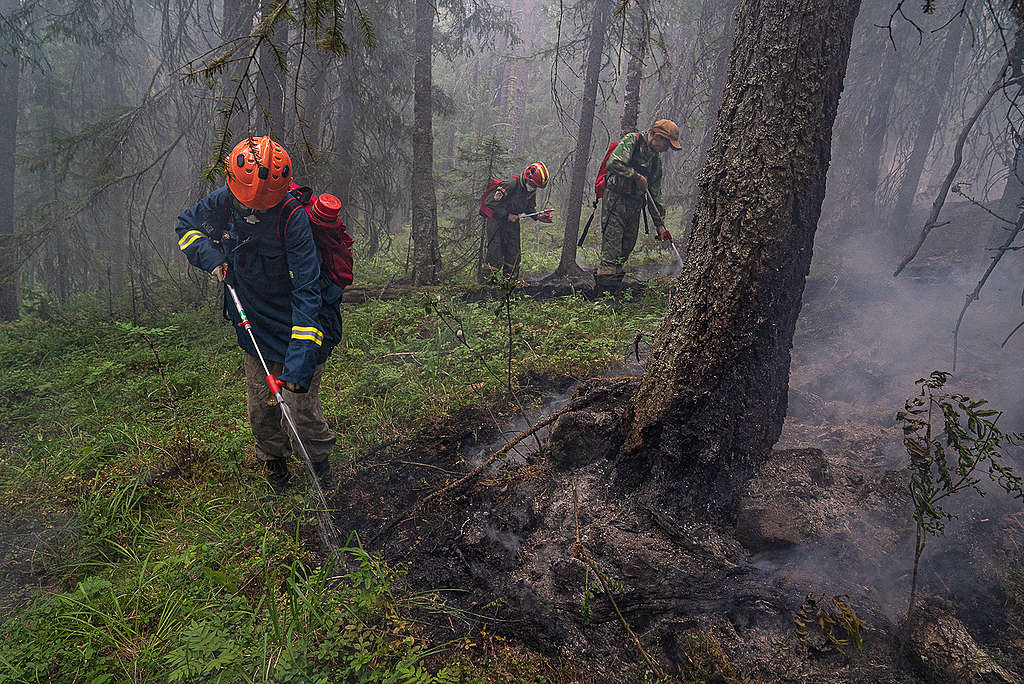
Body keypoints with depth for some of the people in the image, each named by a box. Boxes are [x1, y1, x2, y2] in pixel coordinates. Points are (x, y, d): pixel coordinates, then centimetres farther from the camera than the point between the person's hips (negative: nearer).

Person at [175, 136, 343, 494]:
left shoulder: (293, 219, -28)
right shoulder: (222, 202, -12)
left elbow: (307, 294, -32)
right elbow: (186, 225, 12)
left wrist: (298, 364, -37)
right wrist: (211, 256, -10)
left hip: (300, 325, -5)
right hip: (254, 324, 5)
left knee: (301, 406, -3)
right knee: (260, 406, 12)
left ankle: (320, 465, 25)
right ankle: (274, 465, 36)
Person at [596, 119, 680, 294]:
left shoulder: (656, 161, 17)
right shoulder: (632, 140, -5)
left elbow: (655, 195, 18)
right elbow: (613, 163, -22)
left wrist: (659, 224, 14)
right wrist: (636, 176, -12)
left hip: (635, 206, 8)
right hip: (615, 200, -8)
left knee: (626, 249, 7)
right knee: (612, 249, -11)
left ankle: (616, 291, 13)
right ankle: (605, 293, -10)